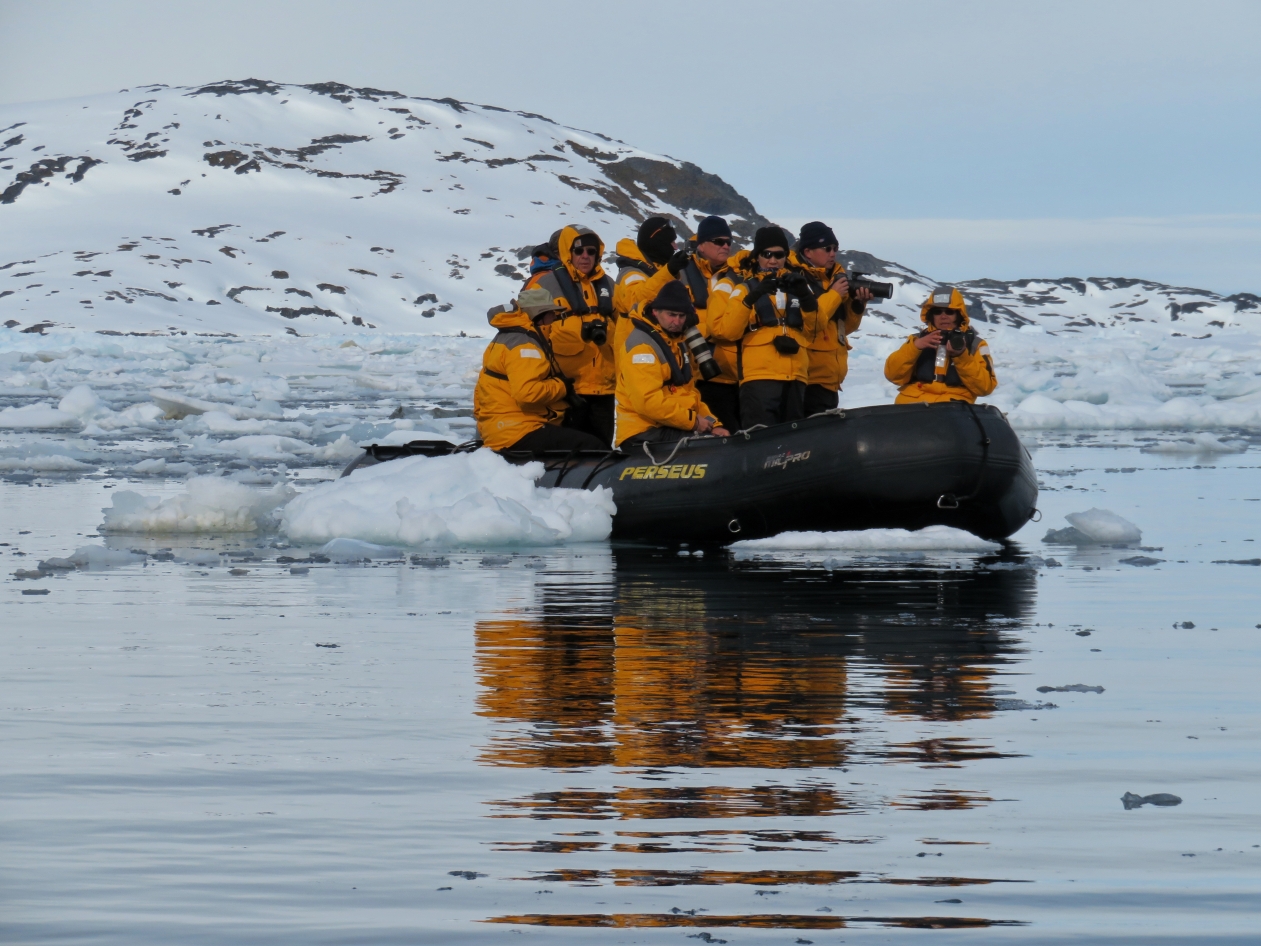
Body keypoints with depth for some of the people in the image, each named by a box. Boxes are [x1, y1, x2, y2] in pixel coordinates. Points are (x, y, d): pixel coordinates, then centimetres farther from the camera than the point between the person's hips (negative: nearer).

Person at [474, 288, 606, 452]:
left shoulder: (506, 338, 21)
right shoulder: (524, 345, -14)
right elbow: (527, 392, -27)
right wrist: (561, 386, -12)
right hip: (520, 434, -11)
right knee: (594, 449, -19)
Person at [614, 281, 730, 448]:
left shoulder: (677, 344, 19)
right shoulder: (641, 345, -13)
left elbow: (689, 394, 22)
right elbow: (648, 401, -23)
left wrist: (712, 424, 6)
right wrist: (692, 421, -17)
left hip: (676, 430, 9)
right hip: (645, 435, -9)